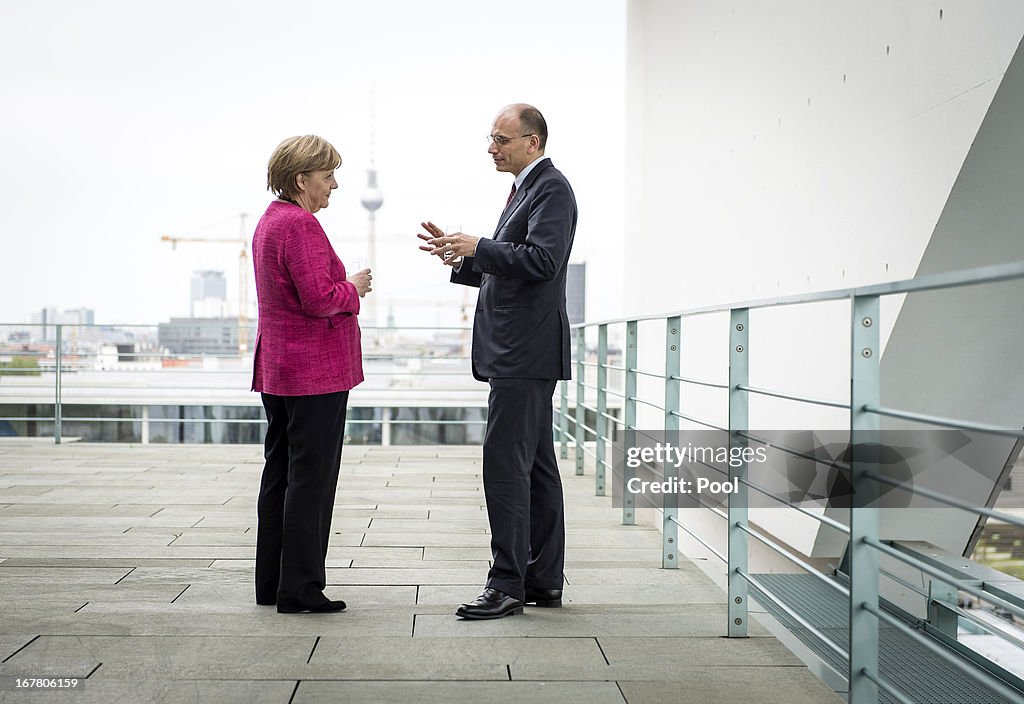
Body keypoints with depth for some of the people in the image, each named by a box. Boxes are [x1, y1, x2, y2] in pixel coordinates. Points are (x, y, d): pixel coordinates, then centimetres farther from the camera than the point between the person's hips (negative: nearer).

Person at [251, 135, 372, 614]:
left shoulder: (269, 221, 17)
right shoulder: (301, 224, -15)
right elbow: (319, 298, -22)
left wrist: (346, 288, 13)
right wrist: (353, 287, -5)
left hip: (277, 370, 10)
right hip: (314, 370, -10)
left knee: (280, 474, 13)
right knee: (311, 479, -4)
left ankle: (272, 583, 20)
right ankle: (300, 589, 0)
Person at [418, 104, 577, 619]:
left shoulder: (551, 190, -9)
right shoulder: (526, 189, 21)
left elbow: (542, 261, -23)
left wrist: (478, 247, -17)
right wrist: (461, 256, 10)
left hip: (527, 354, -10)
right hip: (517, 352, 11)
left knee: (505, 463, -10)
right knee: (535, 466, 11)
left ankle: (508, 584, -5)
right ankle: (543, 581, 18)